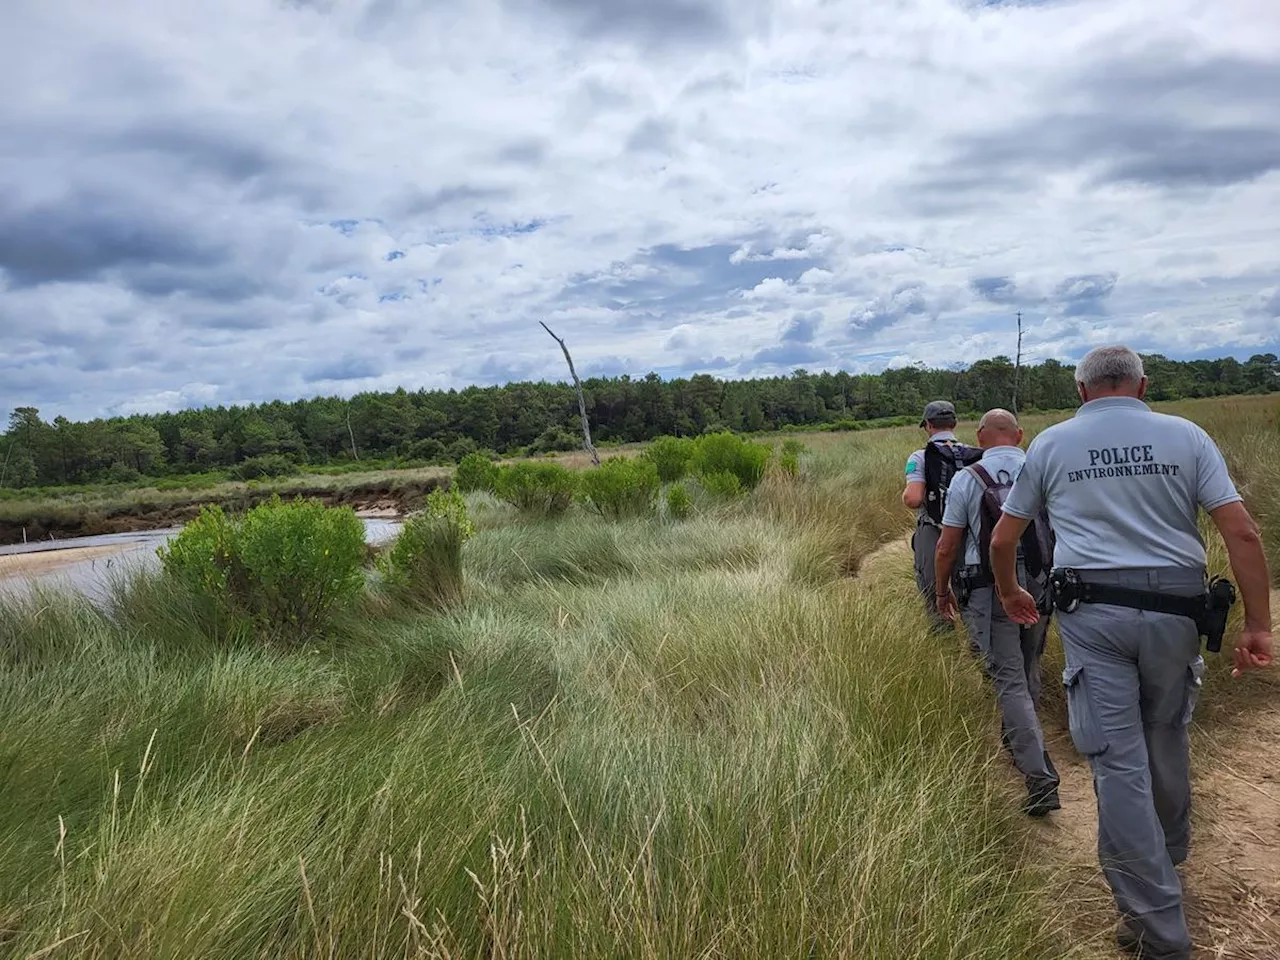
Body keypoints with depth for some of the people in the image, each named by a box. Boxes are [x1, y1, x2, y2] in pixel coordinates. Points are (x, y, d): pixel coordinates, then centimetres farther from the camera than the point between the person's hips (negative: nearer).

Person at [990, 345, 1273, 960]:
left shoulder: (1051, 443, 7)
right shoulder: (1185, 436, 8)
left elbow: (1002, 540, 11)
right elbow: (1242, 532, -1)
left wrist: (1010, 594, 28)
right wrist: (1258, 624, 3)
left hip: (1093, 611, -2)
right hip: (1175, 609, 2)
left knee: (1119, 762, 0)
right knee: (1166, 746, 20)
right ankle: (1168, 862, 42)